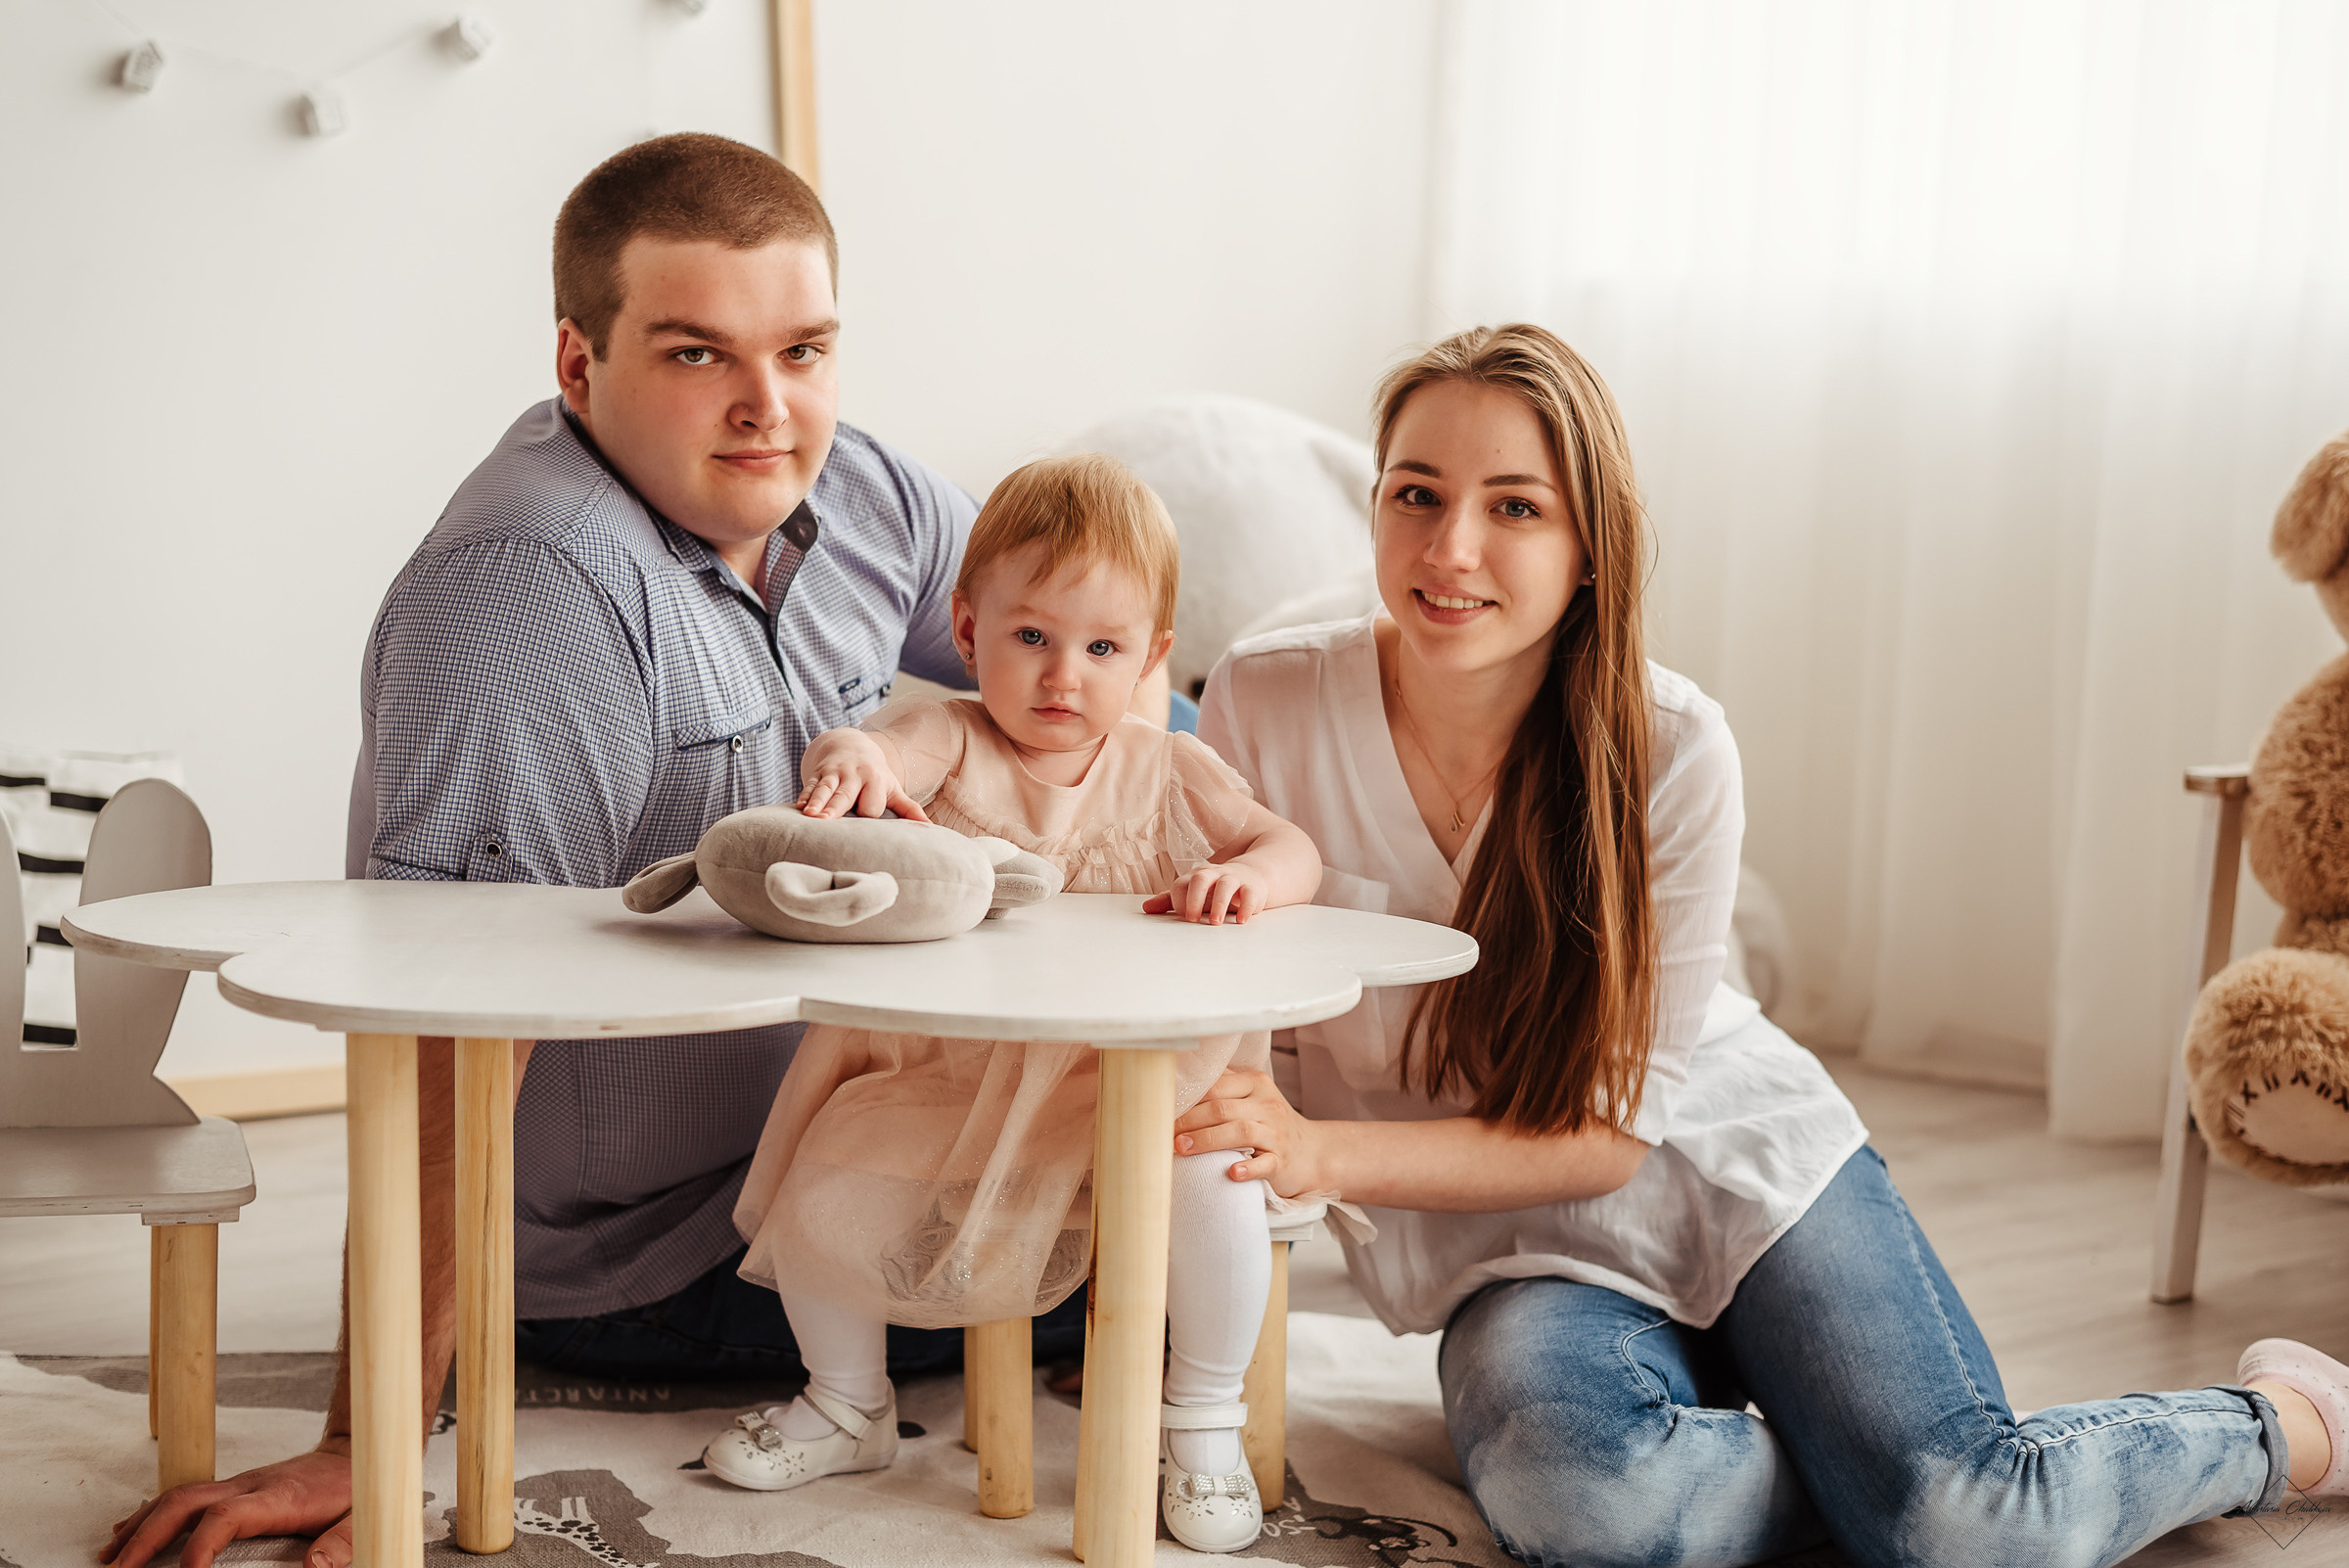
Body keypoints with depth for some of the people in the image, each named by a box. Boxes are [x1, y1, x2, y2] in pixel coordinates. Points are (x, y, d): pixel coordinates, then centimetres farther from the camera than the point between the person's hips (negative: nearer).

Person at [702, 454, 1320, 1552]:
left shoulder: (1164, 772, 2)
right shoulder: (949, 743, -2)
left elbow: (1295, 852, -5)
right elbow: (873, 753, -23)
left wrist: (1244, 875, -30)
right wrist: (848, 762, -49)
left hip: (1131, 1070, -1)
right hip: (942, 1070, 1)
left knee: (1209, 1180, -27)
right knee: (820, 1195, -14)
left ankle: (1205, 1423, 1)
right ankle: (849, 1405, 19)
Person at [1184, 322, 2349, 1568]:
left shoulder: (1672, 752, -16)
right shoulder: (1262, 707, -13)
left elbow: (1610, 1127, -13)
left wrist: (1322, 1154, -26)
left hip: (1737, 1163, 0)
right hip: (1506, 1243, 1)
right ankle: (1874, 1466, -4)